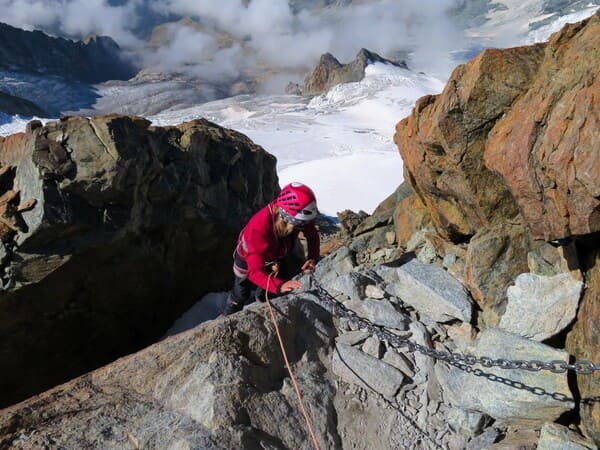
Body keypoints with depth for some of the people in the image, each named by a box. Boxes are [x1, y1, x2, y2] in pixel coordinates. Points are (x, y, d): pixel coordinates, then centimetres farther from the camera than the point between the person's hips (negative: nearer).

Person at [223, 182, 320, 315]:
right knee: (241, 295, 19)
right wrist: (280, 285, -63)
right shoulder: (259, 229, -49)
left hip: (274, 257, 4)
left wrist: (313, 258, -32)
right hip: (248, 259, -4)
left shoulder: (298, 215, -35)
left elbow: (312, 235, -15)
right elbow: (255, 272, -49)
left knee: (266, 295, 21)